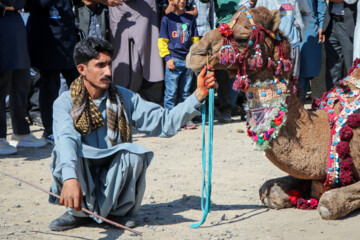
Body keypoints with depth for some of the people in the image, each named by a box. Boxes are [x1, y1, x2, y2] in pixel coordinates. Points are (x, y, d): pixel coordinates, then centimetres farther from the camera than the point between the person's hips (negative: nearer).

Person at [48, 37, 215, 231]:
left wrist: (199, 95, -16)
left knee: (133, 152, -28)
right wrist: (70, 179, -48)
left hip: (114, 182, 2)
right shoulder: (65, 103, -7)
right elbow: (66, 138, -28)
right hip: (81, 180, -2)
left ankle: (119, 210, -5)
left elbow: (165, 123, -4)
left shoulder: (125, 98, 5)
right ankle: (79, 211, -8)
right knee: (64, 153, -32)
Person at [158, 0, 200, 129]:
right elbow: (162, 41, 1)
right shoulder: (167, 19, 3)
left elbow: (195, 40, 16)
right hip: (174, 60, -3)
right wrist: (167, 58, -9)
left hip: (188, 60, 3)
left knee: (185, 92, 8)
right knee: (171, 93, -4)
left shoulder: (190, 19, 13)